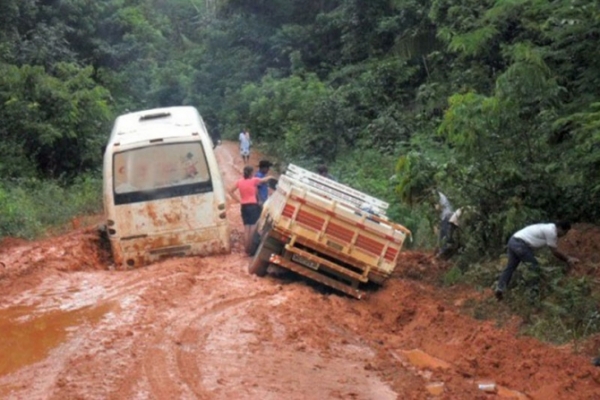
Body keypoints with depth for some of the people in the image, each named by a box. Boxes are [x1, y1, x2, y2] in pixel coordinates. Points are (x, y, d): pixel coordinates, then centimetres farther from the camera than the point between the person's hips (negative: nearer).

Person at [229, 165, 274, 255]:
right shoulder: (254, 180, -8)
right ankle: (251, 248, -3)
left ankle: (247, 248, 12)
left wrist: (238, 200, 10)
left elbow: (231, 191, 10)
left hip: (244, 206, 5)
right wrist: (270, 177, 30)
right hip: (253, 206, -5)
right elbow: (264, 180, 9)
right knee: (253, 228, -2)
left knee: (246, 228, 9)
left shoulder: (240, 182, 5)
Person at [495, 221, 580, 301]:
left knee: (510, 267, 11)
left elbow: (555, 251, 24)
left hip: (513, 241, 10)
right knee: (534, 266, 2)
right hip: (520, 244, -10)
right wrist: (567, 259, 7)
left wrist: (567, 258, 23)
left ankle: (500, 289, 5)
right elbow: (555, 252, -5)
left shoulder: (549, 229, 20)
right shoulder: (551, 231, -10)